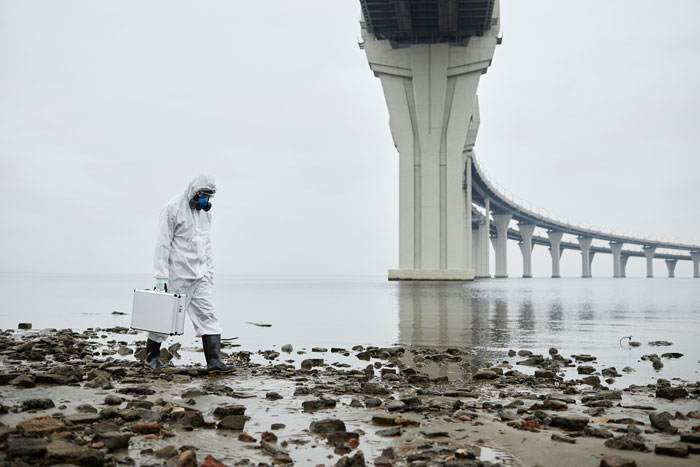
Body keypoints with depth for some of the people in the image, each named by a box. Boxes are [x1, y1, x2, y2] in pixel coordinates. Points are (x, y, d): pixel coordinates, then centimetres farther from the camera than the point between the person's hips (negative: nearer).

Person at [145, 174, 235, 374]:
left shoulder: (205, 212, 12)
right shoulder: (174, 208, -10)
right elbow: (163, 243, -13)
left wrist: (209, 268, 16)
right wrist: (162, 275, -16)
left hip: (200, 274, 7)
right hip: (177, 273, -6)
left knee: (207, 314, -2)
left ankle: (214, 361, -3)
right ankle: (151, 357, 23)